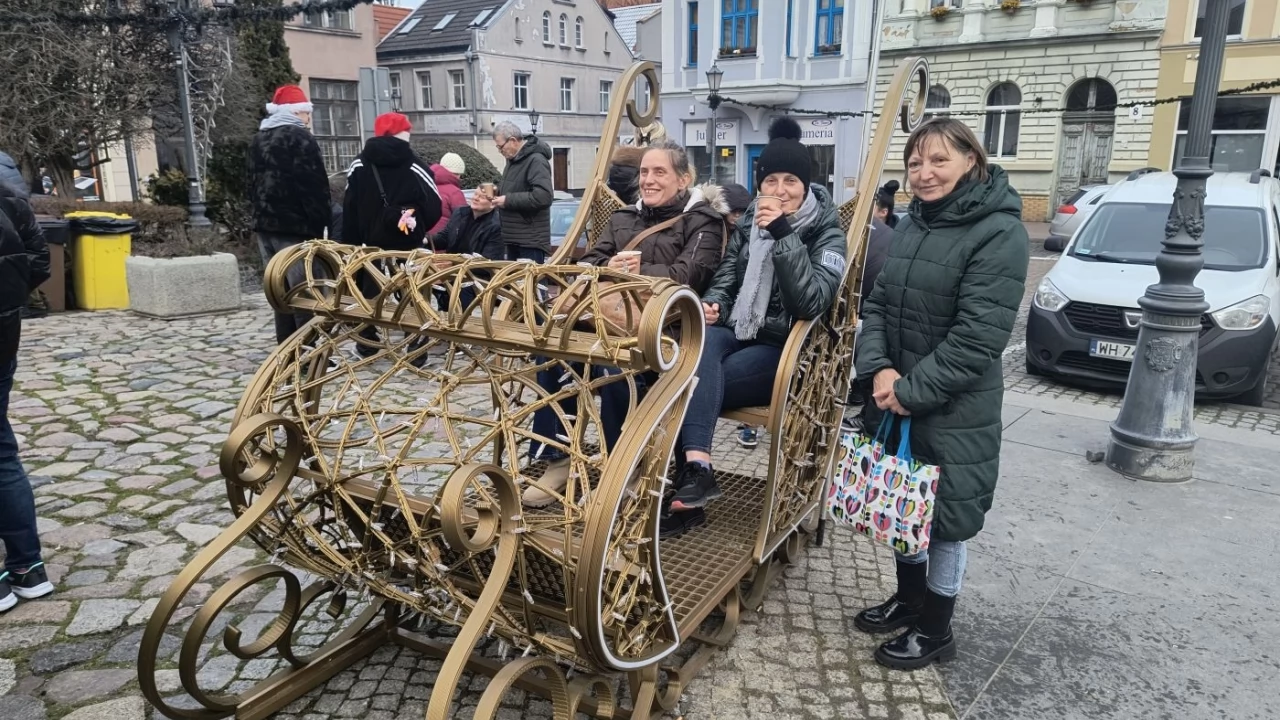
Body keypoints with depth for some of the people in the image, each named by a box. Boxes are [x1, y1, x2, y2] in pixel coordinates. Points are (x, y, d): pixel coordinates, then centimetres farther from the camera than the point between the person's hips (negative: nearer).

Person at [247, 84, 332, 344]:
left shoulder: (258, 140, 17)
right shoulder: (299, 138, -9)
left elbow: (254, 183, 20)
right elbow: (315, 186, -14)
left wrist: (260, 217, 21)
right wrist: (323, 222, -9)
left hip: (266, 225, 9)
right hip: (295, 227, -8)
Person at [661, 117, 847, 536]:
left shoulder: (827, 233, -3)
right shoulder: (749, 223, 12)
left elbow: (814, 301, -20)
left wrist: (784, 236, -26)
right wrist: (712, 304, -1)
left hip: (786, 349, -4)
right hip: (737, 333, 4)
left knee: (691, 384, -30)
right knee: (701, 343, -34)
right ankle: (696, 467, -45)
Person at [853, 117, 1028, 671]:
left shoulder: (999, 233, -16)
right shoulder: (911, 225, 6)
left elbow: (977, 337, -21)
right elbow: (878, 303, 6)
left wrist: (911, 390, -19)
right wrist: (879, 369, -10)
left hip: (954, 410, -7)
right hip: (895, 397, 7)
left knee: (943, 518, 7)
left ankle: (936, 629, 27)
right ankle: (908, 599, 41)